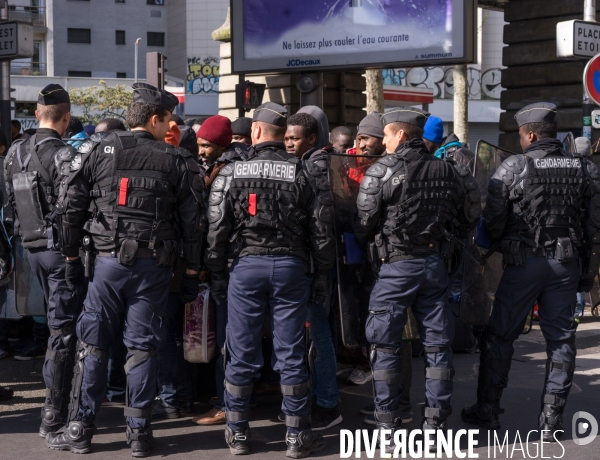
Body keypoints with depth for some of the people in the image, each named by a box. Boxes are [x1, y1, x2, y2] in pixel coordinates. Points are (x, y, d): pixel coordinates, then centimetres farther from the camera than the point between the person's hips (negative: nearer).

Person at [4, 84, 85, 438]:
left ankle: (58, 396, 33)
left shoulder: (14, 154, 7)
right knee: (63, 329, -3)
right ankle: (54, 415, -1)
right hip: (62, 249, -8)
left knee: (57, 320, 22)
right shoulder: (65, 156, -16)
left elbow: (12, 202, 13)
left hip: (33, 247, 8)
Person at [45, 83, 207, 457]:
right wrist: (192, 271, 6)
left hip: (107, 260, 1)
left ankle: (80, 430, 13)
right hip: (155, 265, 0)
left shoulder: (97, 151, 3)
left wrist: (72, 255, 9)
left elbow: (71, 206, 1)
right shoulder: (177, 161, 1)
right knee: (142, 347, 6)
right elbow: (193, 221, 0)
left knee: (93, 344, 8)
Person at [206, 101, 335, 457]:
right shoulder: (307, 174, 3)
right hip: (290, 267, 0)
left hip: (245, 267, 0)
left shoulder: (231, 173, 1)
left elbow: (217, 230, 0)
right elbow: (322, 231, 2)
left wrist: (218, 276, 9)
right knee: (291, 355, 4)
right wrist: (323, 277, 10)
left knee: (242, 354, 7)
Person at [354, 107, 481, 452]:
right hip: (436, 264, 4)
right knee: (437, 344, 9)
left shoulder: (382, 171, -9)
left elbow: (363, 222, -8)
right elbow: (469, 217, 9)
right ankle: (436, 423, 14)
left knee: (386, 346, 5)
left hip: (397, 266, -4)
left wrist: (366, 246, 12)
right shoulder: (447, 171, 5)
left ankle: (389, 425, 7)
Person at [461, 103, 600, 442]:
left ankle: (488, 411, 17)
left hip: (523, 263, -3)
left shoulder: (513, 168, -10)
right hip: (566, 264, 3)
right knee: (561, 340, 9)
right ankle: (553, 420, 12)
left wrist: (499, 247, 14)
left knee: (501, 337, 9)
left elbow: (492, 220, -6)